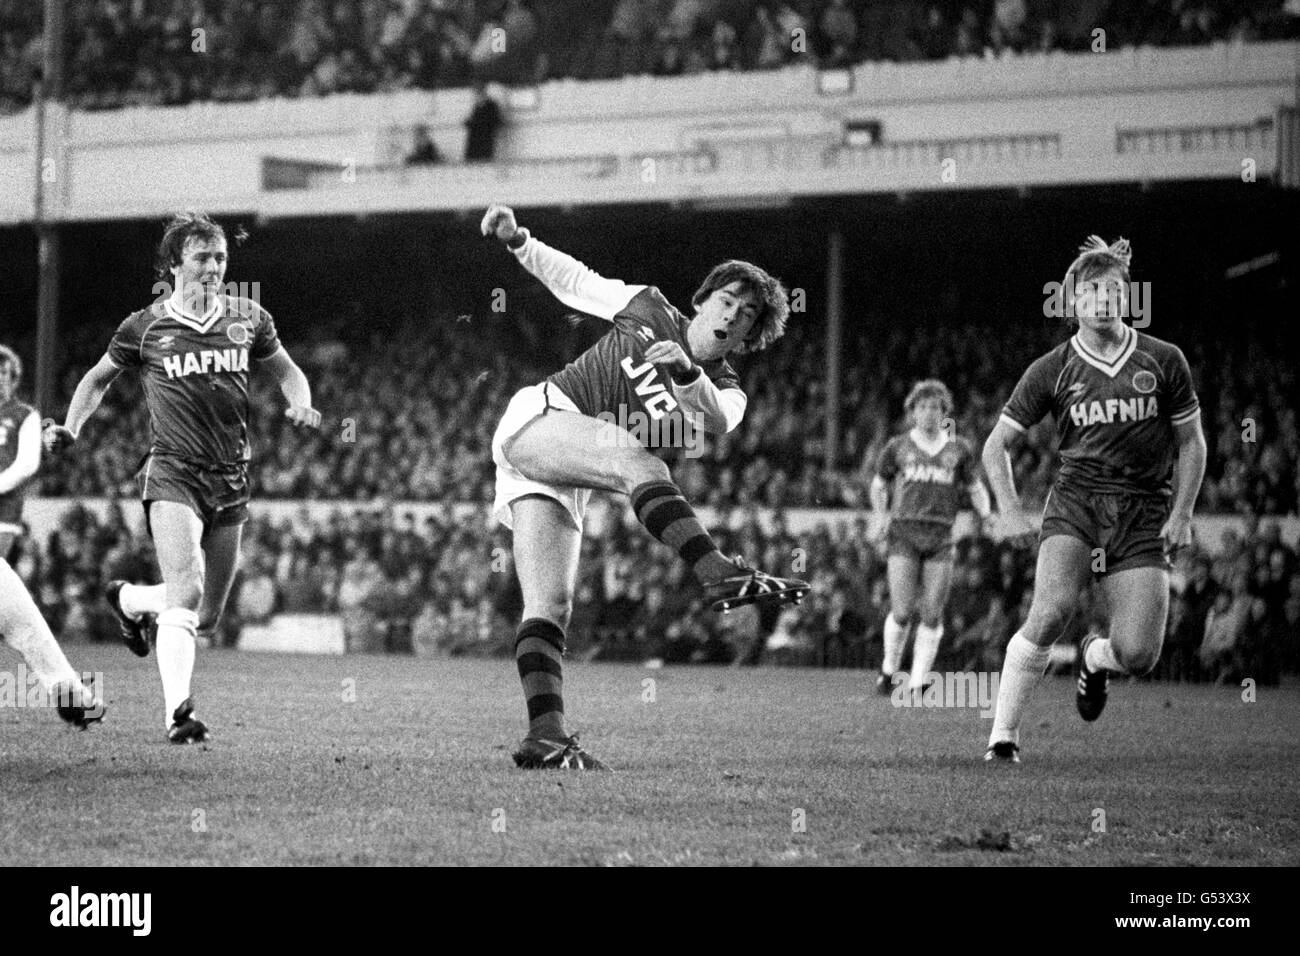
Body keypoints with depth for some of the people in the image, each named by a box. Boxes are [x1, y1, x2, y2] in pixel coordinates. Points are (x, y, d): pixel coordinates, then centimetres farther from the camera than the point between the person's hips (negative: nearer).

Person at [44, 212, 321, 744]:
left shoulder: (248, 319, 7)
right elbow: (98, 378, 15)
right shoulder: (145, 328, 0)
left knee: (206, 618, 11)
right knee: (185, 590, -25)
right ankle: (178, 713, -27)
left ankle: (131, 601, 42)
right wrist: (70, 429, 0)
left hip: (230, 480, 4)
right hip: (173, 474, -4)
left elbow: (287, 372, 21)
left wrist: (300, 404, -1)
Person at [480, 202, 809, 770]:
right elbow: (574, 282, 19)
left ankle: (544, 738, -18)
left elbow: (718, 420, -13)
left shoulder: (724, 391, 12)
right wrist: (517, 241, 5)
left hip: (564, 482, 5)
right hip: (537, 418, -5)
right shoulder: (648, 309, 8)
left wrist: (686, 373, -33)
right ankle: (717, 573, -52)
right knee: (636, 461, -32)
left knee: (551, 609, -8)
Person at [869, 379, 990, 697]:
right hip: (904, 532, -1)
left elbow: (975, 488, 16)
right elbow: (878, 485, 21)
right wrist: (882, 516, 3)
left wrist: (985, 512, -4)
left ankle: (917, 683, 6)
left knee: (932, 615, -4)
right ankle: (888, 670, 13)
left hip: (940, 537, 1)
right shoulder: (898, 447, 10)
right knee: (902, 612, -10)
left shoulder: (959, 449, 11)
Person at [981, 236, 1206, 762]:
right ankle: (1003, 734, -16)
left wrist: (1181, 514, 1)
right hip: (1075, 502, -1)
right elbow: (996, 444, 8)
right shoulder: (1052, 370, 2)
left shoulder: (1164, 361, 3)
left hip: (1144, 513, 1)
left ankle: (1095, 658, 30)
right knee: (1050, 613, -27)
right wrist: (1010, 511, -4)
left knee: (1138, 654, -9)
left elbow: (1192, 443, 11)